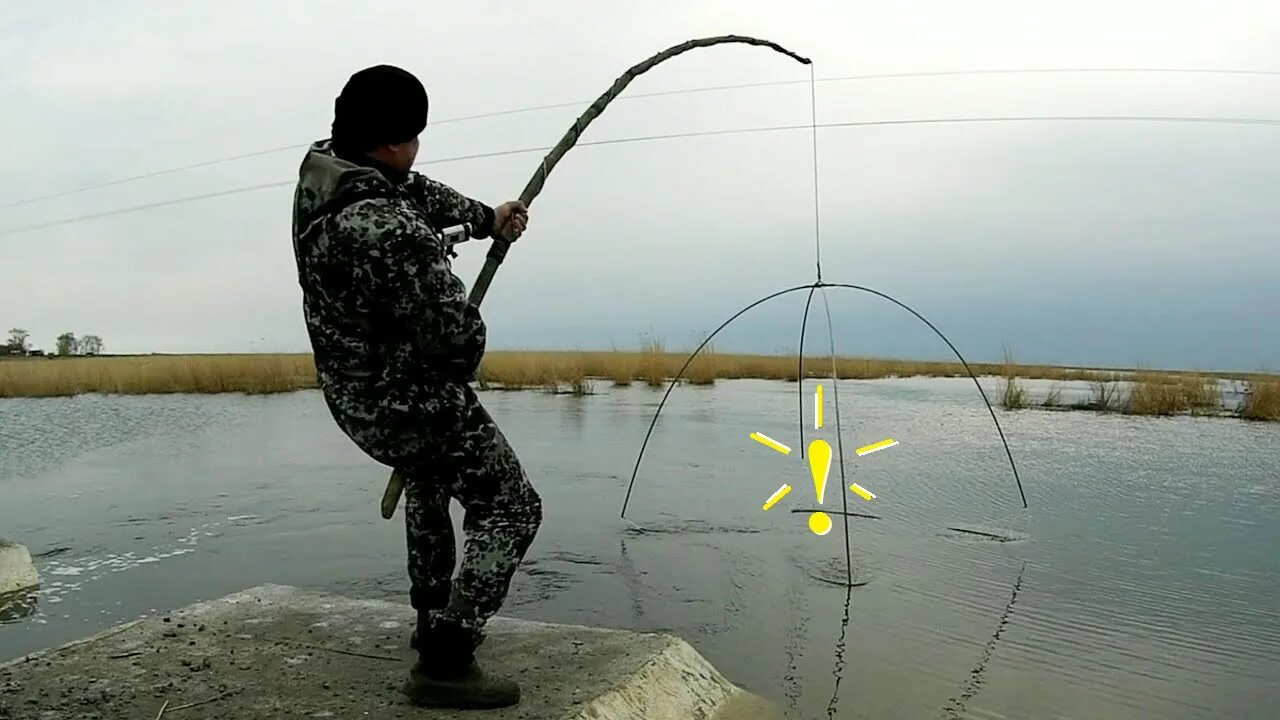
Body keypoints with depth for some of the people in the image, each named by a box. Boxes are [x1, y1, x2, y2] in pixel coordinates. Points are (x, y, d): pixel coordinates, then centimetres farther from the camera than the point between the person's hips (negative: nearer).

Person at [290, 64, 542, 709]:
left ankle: (433, 617, 40)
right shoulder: (392, 232, -33)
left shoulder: (319, 166, -5)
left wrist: (484, 218, 17)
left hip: (349, 391, 10)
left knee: (429, 473, 34)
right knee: (511, 509, 1)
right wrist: (452, 377, -5)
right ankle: (443, 662, -1)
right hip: (409, 402, -10)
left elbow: (411, 190, 13)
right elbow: (460, 336, -27)